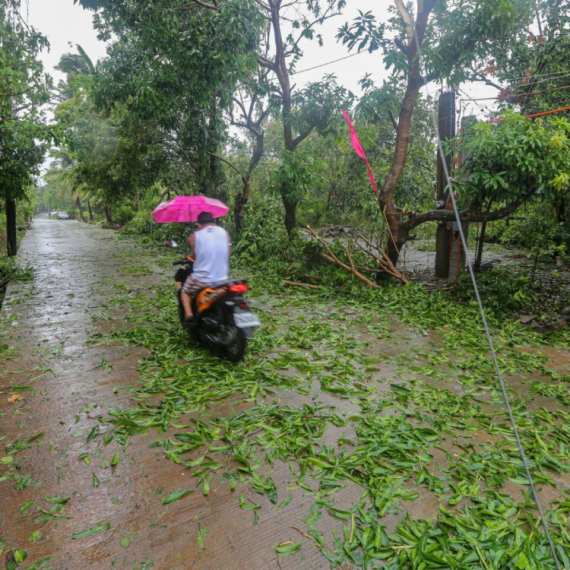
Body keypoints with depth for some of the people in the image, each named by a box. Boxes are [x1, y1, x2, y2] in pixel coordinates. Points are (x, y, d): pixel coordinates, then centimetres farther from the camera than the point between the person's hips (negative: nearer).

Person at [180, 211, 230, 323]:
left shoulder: (194, 236, -6)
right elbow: (227, 254, 6)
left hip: (201, 280, -2)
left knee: (185, 292, 27)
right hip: (222, 279, 2)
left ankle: (188, 314, 6)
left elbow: (194, 257, 5)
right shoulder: (224, 233, -1)